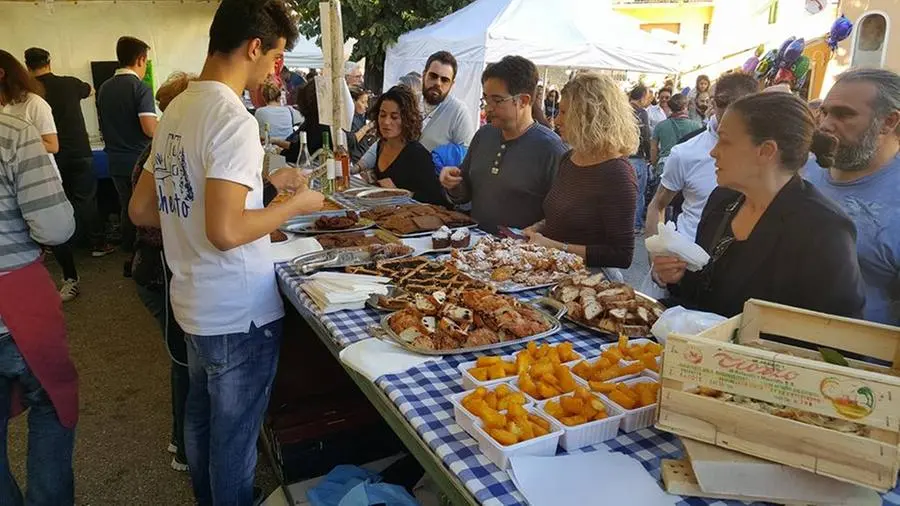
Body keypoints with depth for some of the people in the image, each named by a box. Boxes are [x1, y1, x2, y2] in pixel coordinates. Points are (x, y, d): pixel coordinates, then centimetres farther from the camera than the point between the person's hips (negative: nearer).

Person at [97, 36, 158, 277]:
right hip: (139, 160, -6)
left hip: (117, 162, 6)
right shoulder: (140, 88, -14)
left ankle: (130, 258, 23)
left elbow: (104, 126, 18)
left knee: (127, 209, 16)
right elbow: (150, 128, -24)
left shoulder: (104, 88, 9)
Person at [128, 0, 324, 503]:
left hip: (194, 304, 9)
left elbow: (142, 210, 12)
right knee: (234, 439, 10)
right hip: (239, 314, -9)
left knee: (202, 419, 25)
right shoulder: (233, 118, -20)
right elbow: (226, 231, -27)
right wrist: (295, 203, -14)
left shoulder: (177, 109, 7)